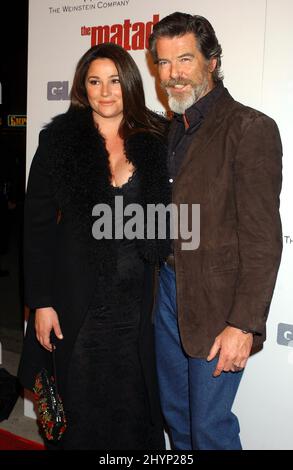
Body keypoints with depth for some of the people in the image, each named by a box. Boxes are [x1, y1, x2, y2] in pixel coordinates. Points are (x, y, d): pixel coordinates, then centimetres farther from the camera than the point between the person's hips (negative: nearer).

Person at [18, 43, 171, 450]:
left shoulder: (155, 140, 3)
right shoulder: (59, 140, -3)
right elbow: (38, 224, -4)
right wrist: (40, 302, -7)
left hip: (137, 294, 2)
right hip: (78, 293, -1)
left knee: (134, 397, 12)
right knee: (81, 399, 11)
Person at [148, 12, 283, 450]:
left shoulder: (250, 128, -13)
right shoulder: (171, 130, 11)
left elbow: (263, 239, -17)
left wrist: (244, 324, -20)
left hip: (216, 300, -7)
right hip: (167, 290, 7)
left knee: (209, 426, 6)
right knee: (176, 415, 21)